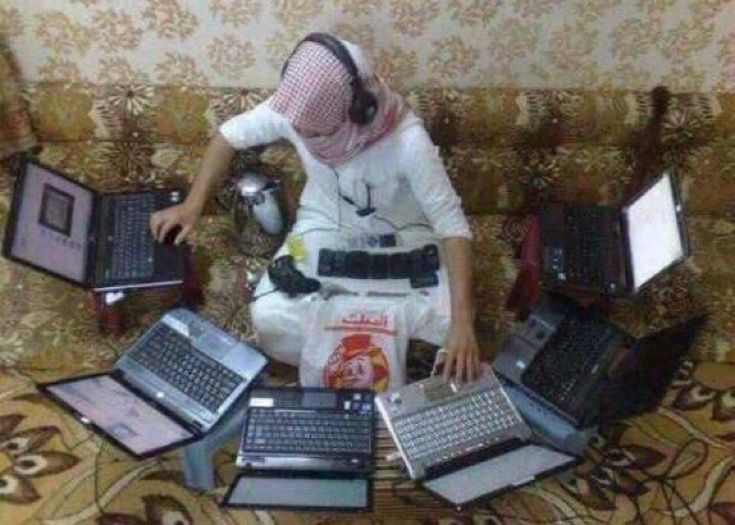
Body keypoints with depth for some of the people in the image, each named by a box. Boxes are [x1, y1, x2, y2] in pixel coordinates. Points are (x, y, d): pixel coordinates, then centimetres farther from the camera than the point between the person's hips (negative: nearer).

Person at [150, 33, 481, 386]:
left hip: (401, 236, -1)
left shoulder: (407, 141, -34)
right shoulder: (297, 109, -23)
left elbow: (451, 224, -31)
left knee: (448, 320, -23)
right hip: (326, 228, 2)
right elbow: (232, 134, -5)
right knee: (269, 318, -20)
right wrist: (192, 205, -11)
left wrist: (461, 321, -39)